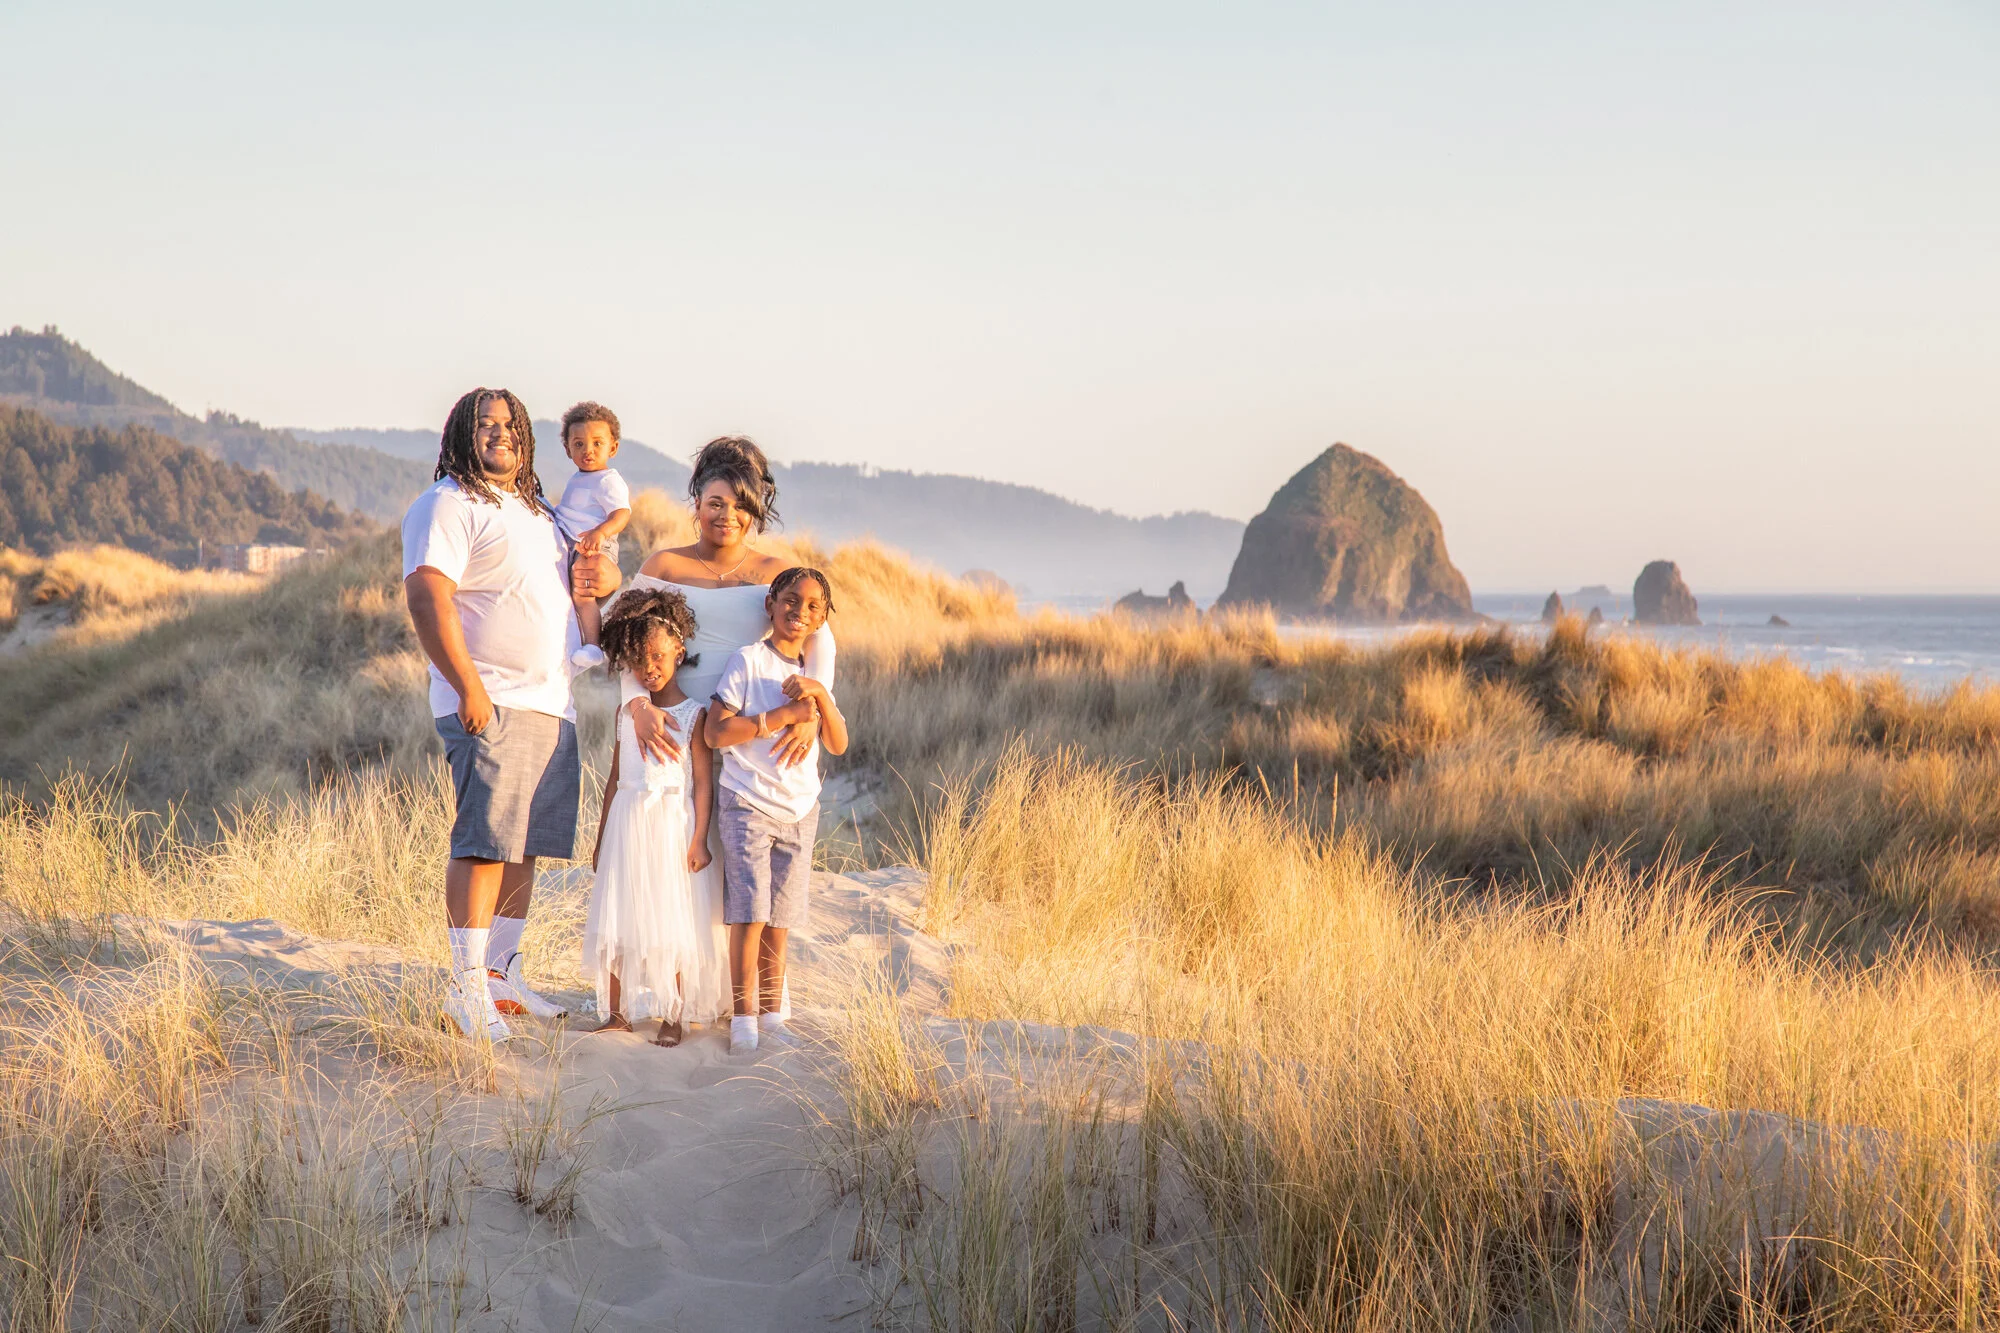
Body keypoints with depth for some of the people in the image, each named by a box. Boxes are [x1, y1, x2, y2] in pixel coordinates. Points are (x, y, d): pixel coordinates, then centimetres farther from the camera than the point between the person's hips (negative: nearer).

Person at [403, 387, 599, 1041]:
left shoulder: (533, 509, 22)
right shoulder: (448, 505, -7)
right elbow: (426, 596, -18)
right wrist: (469, 687, -22)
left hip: (552, 707, 8)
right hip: (492, 706, -8)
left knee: (523, 846, 10)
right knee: (484, 844, -11)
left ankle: (504, 974, 18)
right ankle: (467, 988, -8)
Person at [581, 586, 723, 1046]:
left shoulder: (692, 714, -2)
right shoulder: (625, 713, 10)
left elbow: (703, 783, -4)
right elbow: (615, 779, 15)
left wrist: (699, 841, -10)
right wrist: (601, 839, 15)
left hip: (671, 827, -4)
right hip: (625, 827, 4)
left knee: (671, 924, -2)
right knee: (618, 921, 3)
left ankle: (672, 1017, 5)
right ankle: (617, 1013, 12)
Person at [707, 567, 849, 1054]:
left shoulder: (813, 673, 13)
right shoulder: (749, 660, -6)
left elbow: (839, 745, 4)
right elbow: (715, 732, -15)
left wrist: (821, 697, -12)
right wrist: (783, 715, -18)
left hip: (799, 811, 5)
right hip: (747, 805, -5)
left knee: (779, 919, 7)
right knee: (749, 914, -10)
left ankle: (771, 1016, 14)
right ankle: (744, 1019, -3)